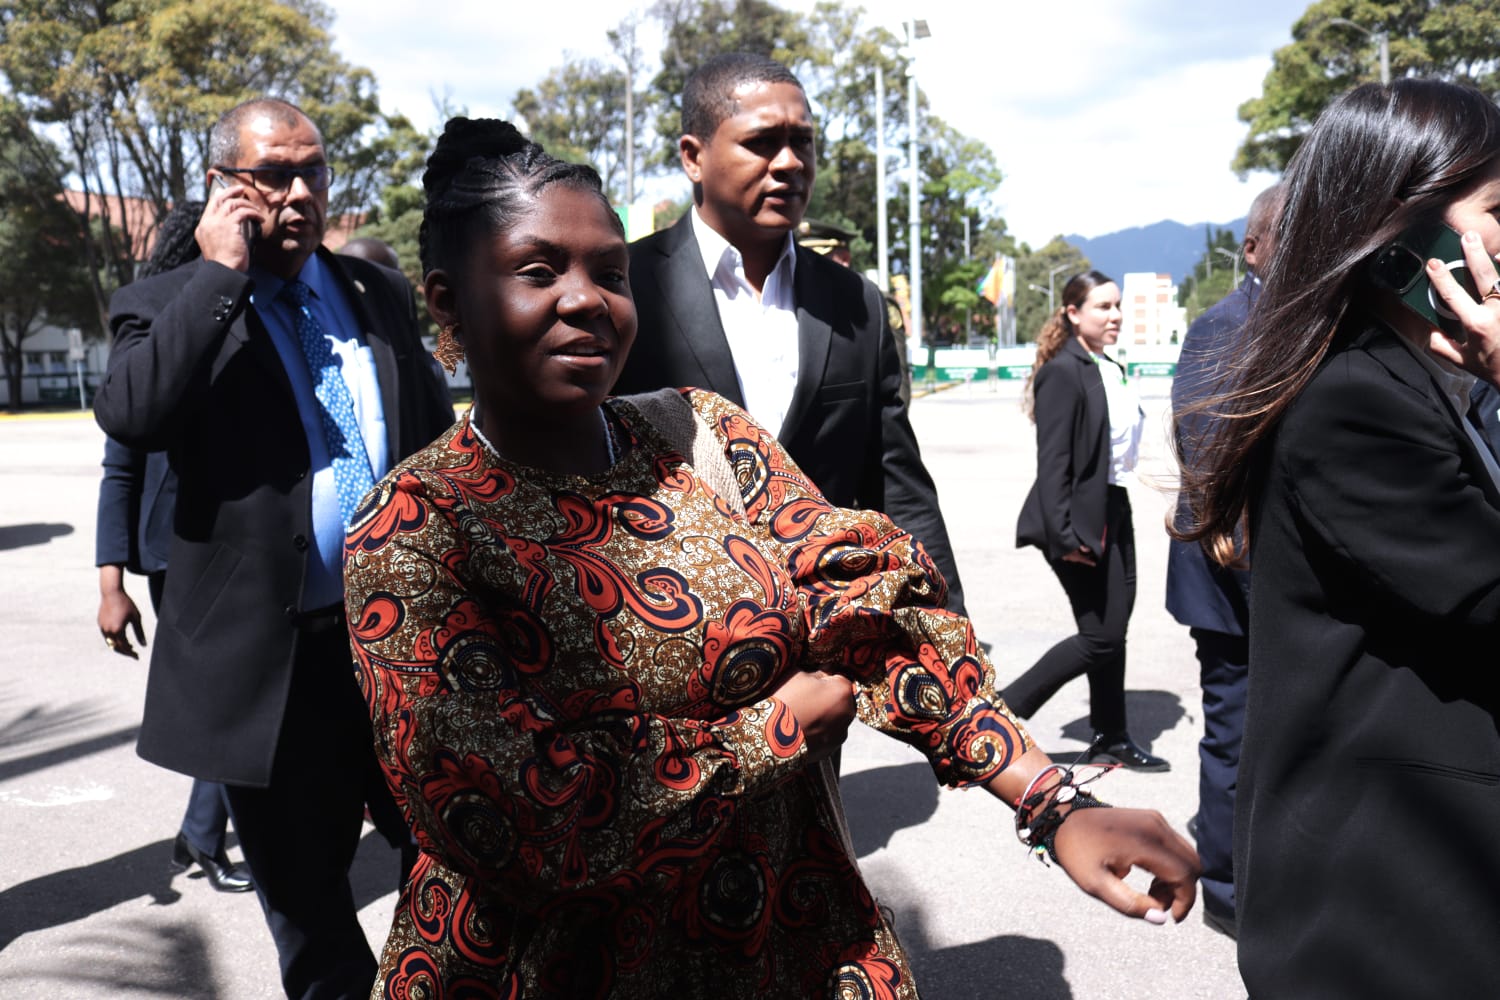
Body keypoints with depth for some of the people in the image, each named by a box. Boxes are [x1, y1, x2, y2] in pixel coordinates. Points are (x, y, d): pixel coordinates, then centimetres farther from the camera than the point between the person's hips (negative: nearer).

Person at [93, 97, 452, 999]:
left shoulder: (379, 294, 9)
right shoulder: (168, 308, -2)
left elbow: (440, 440, 13)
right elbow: (128, 416, -24)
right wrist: (222, 272, -19)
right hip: (275, 661, -2)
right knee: (307, 901, 16)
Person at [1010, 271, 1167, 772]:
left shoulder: (1112, 370, 12)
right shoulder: (1063, 372, -15)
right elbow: (1053, 461, -20)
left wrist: (1117, 508, 16)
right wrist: (1064, 535, -23)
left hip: (1114, 511, 9)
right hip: (1080, 520, -9)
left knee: (1113, 631, 13)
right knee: (1100, 637, -4)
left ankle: (1111, 739, 24)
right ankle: (1003, 711, 7)